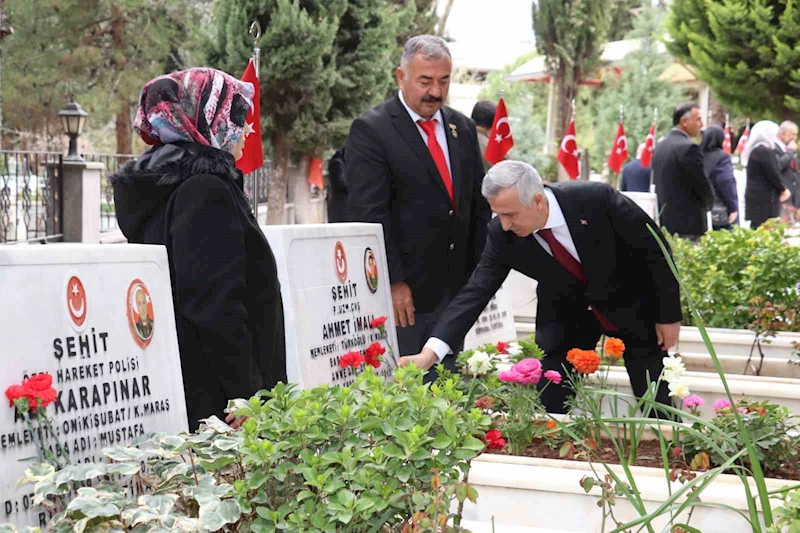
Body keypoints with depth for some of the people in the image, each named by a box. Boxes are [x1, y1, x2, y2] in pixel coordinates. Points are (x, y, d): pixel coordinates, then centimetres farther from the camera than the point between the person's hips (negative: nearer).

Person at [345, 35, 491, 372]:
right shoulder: (370, 130, -7)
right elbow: (369, 214, -13)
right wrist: (393, 282, -18)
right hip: (401, 291, -6)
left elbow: (479, 206, 18)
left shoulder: (463, 129, 13)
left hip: (455, 288, 6)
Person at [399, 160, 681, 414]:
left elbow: (653, 246, -19)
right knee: (548, 407, -4)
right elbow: (476, 291, -20)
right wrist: (430, 352, -32)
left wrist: (669, 315, -12)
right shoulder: (502, 234, -22)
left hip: (632, 305, -2)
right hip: (567, 312, 2)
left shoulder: (595, 199, -31)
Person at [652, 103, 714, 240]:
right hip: (688, 224, -9)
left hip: (664, 223, 9)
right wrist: (706, 204, 8)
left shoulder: (660, 147, 11)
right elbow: (703, 188, -11)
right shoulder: (688, 148, -15)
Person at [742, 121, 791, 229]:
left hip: (756, 196, 10)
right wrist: (783, 190, 3)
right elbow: (773, 175, -14)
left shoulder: (753, 150, 16)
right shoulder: (765, 151, -15)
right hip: (765, 198, -10)